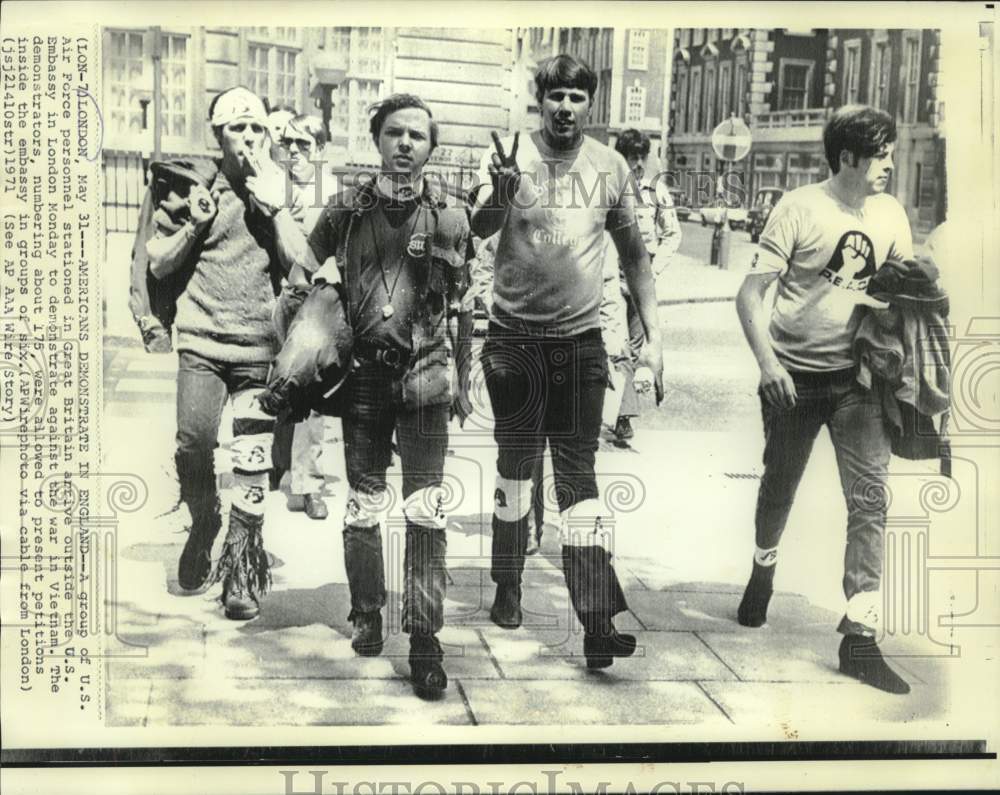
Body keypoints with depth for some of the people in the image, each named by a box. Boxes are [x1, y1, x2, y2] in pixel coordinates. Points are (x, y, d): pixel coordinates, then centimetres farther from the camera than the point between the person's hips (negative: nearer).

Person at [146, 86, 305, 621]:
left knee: (252, 465, -3)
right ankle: (202, 524, 21)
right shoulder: (198, 185, 8)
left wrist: (274, 207, -10)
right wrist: (195, 224, -6)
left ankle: (241, 572, 11)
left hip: (259, 345, 0)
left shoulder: (277, 190, 8)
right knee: (192, 445, -10)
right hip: (201, 341, 1)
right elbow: (159, 266, 9)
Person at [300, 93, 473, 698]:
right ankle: (367, 615, 28)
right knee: (363, 506, 10)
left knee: (426, 511, -5)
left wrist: (463, 377, 11)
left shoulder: (450, 213, 3)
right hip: (364, 370, 2)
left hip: (424, 371, -1)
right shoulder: (348, 209, 5)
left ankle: (425, 639, 2)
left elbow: (464, 303, 10)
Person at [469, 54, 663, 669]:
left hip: (581, 340, 1)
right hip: (514, 336, 0)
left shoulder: (611, 166, 4)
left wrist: (654, 335, 5)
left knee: (578, 471, -4)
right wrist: (501, 193, -40)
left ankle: (598, 623, -4)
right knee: (516, 463, 10)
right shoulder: (512, 155, -2)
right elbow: (480, 228, -18)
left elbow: (634, 254, 11)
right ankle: (508, 585, 29)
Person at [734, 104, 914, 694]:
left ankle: (861, 636, -1)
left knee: (870, 499, -6)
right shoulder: (799, 209, -10)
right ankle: (764, 569, 45)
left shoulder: (891, 214, 3)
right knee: (779, 486, 14)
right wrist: (767, 362, -25)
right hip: (795, 376, -3)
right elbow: (751, 294, -12)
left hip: (858, 378, 3)